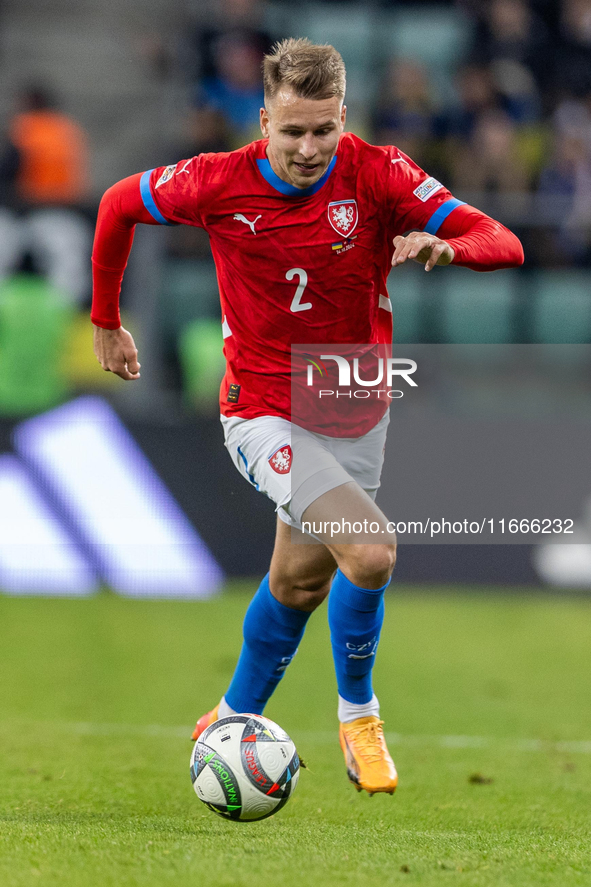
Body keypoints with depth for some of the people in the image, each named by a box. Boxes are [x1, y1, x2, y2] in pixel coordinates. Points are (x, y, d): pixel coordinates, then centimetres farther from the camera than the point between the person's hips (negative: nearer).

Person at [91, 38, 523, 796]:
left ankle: (233, 720, 42)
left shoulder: (377, 175, -15)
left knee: (300, 579, 18)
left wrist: (445, 247, -42)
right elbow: (118, 205, 3)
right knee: (372, 552, -22)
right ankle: (356, 711, 2)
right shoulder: (219, 184, -16)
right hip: (263, 414, -4)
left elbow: (503, 244, -20)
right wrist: (106, 322, 11)